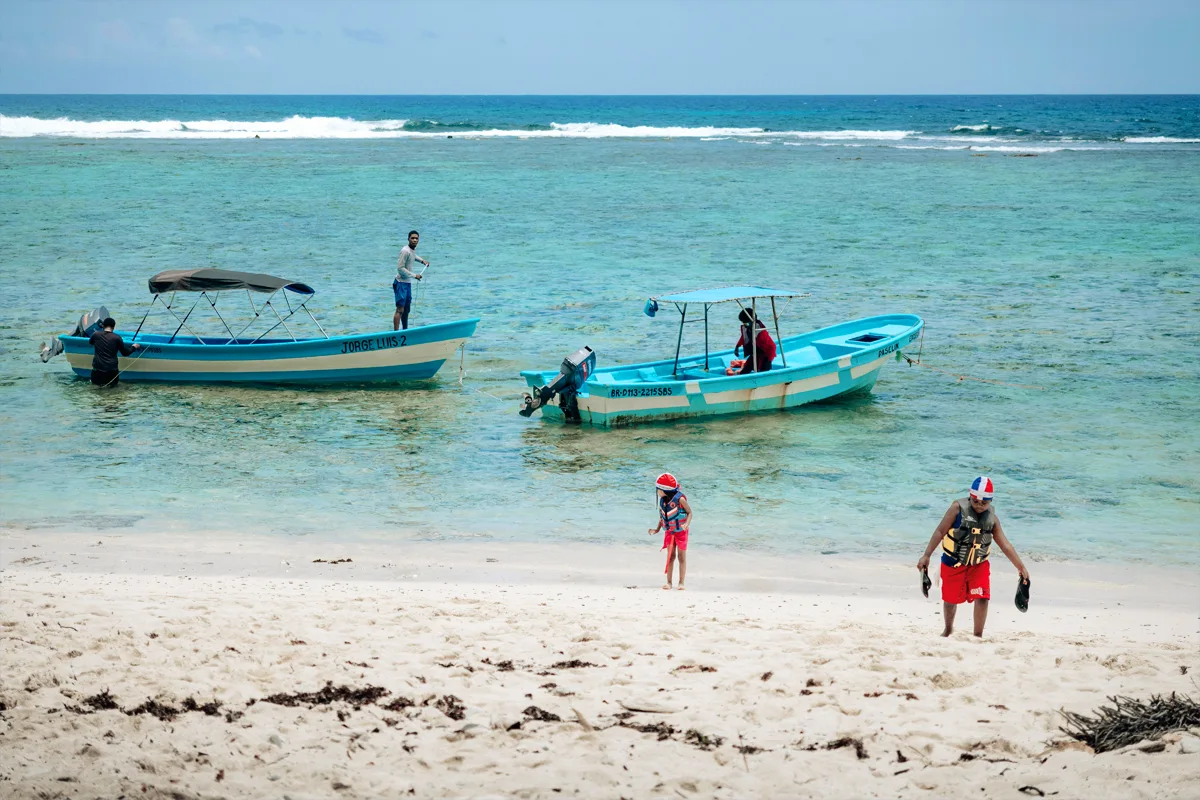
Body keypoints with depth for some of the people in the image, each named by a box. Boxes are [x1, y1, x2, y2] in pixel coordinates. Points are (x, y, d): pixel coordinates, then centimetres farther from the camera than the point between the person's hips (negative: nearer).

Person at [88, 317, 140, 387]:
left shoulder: (96, 335, -2)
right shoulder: (117, 338, -7)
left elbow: (90, 342, 22)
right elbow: (125, 353, 5)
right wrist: (134, 347, 23)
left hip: (98, 368, 0)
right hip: (112, 370, 0)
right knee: (114, 383, 26)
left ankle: (100, 382, -2)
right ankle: (111, 382, 0)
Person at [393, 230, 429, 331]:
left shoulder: (413, 249, 9)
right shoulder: (405, 251, -19)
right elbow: (400, 268, -22)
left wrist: (422, 260, 21)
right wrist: (414, 275, -20)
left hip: (408, 283, 9)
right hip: (401, 283, -9)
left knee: (407, 309, 18)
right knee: (400, 310, -14)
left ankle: (405, 330, 29)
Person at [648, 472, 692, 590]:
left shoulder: (679, 499, -22)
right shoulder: (663, 501, -5)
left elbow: (689, 512, -14)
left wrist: (687, 524, -29)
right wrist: (657, 529, 7)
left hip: (681, 531, -4)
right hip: (670, 532, 4)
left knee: (681, 556, 2)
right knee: (670, 556, 4)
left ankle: (681, 583, 7)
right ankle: (669, 582, 7)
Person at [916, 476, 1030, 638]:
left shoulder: (992, 517, -5)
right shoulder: (958, 508, -15)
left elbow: (1005, 545, 0)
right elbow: (940, 532, -14)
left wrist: (1021, 567, -3)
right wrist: (926, 555, -19)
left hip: (979, 564, 2)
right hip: (953, 564, -2)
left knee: (982, 599, -14)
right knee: (950, 600, 11)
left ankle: (978, 635, -2)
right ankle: (948, 629, 40)